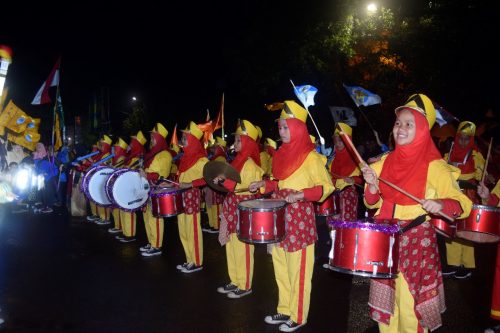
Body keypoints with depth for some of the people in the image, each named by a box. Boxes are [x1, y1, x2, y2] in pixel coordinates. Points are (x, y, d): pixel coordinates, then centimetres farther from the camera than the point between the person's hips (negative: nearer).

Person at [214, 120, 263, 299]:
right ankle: (235, 281, 27)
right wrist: (222, 180, 3)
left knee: (242, 249, 0)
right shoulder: (237, 161, 14)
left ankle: (245, 286, 12)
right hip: (232, 207, 9)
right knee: (231, 247, 15)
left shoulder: (250, 164, -14)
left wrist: (227, 181, -23)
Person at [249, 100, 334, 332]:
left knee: (298, 271, 4)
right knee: (281, 269, 16)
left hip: (300, 218, -8)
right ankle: (285, 310, 32)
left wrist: (301, 194, -25)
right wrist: (263, 185, 7)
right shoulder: (282, 154, 10)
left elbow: (326, 187, -14)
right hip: (281, 217, 8)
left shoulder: (310, 156, -13)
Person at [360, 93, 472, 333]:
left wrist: (441, 204, -32)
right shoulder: (385, 162, 4)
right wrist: (372, 185, -13)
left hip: (416, 242, -4)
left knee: (410, 306, 3)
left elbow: (464, 204, -12)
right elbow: (373, 203, 8)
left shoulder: (434, 166, -11)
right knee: (385, 302, 15)